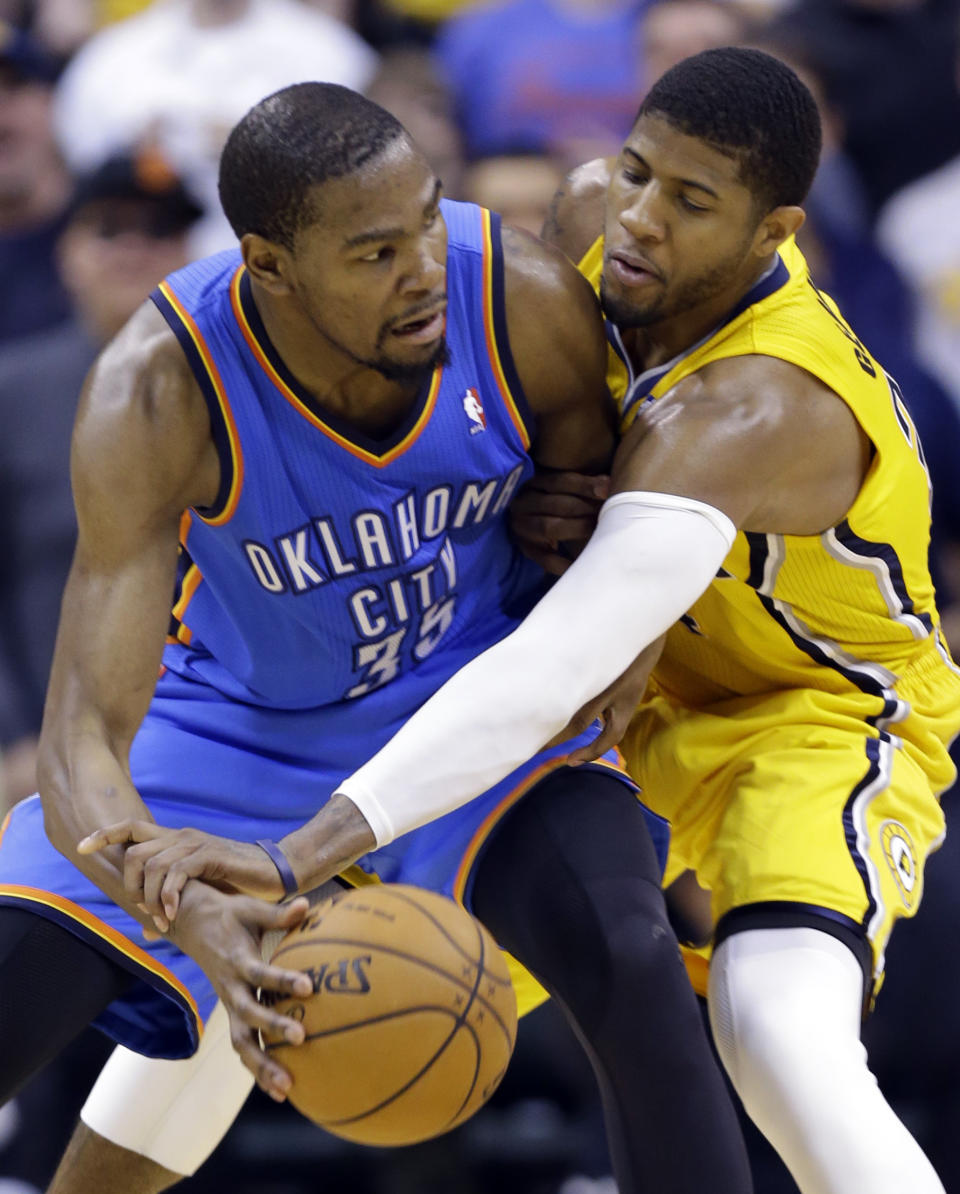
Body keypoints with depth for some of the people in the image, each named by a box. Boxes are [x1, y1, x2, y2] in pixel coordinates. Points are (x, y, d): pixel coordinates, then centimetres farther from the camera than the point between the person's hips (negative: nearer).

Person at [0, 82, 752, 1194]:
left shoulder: (527, 300, -27)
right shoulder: (158, 393, -33)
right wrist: (195, 917, -58)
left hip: (478, 684, 1)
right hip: (246, 714, 0)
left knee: (630, 962, -26)